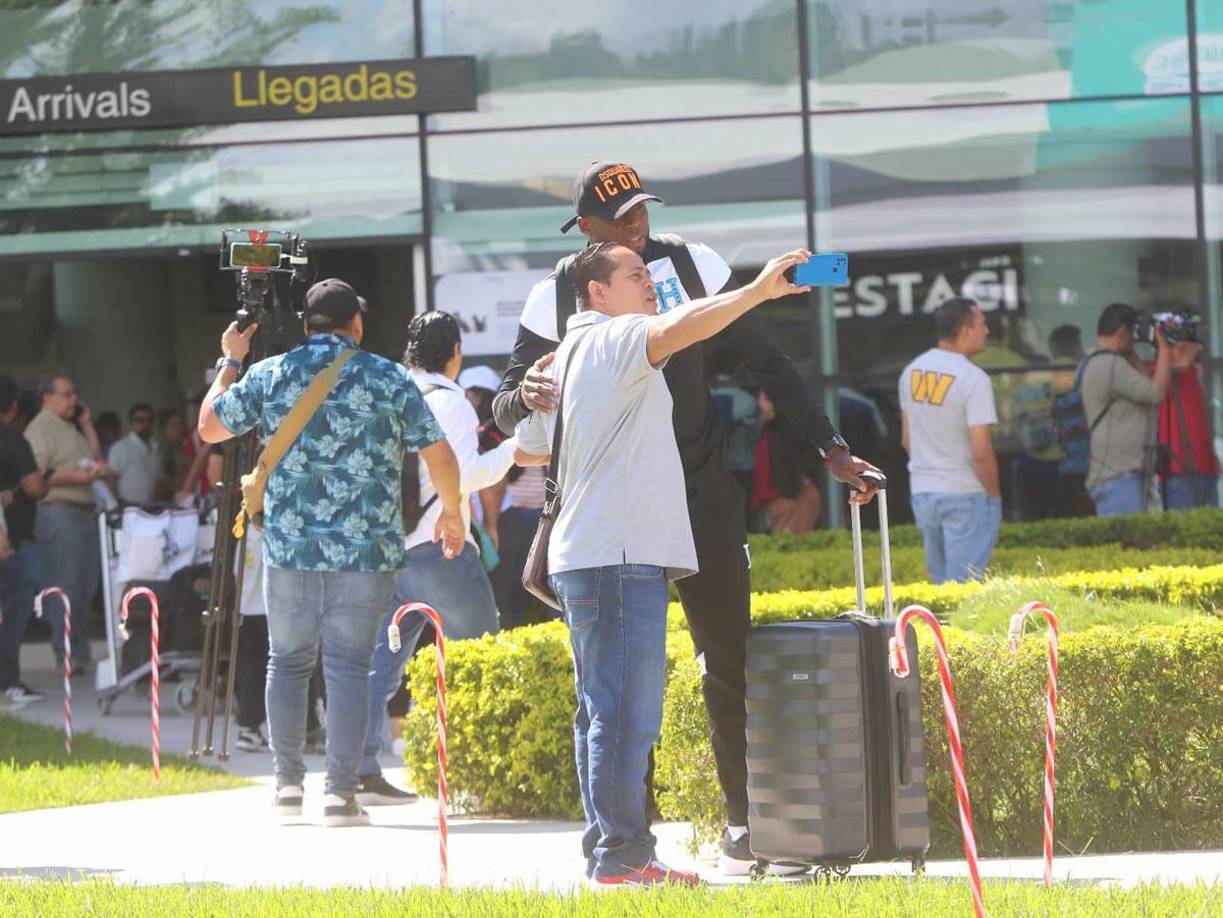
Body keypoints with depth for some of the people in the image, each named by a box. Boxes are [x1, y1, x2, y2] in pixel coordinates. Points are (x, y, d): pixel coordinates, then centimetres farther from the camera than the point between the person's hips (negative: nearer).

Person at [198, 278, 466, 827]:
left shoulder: (270, 375, 4)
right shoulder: (389, 380, 2)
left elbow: (209, 427, 15)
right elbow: (439, 456, 3)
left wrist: (230, 363, 29)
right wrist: (452, 513, 19)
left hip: (289, 542, 1)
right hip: (367, 548, -1)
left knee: (288, 659, 14)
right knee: (349, 664, 1)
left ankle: (288, 782, 15)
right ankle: (341, 792, -4)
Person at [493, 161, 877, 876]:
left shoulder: (691, 265, -1)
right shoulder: (556, 298, -4)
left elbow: (767, 361, 4)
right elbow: (506, 408, -1)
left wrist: (831, 446, -1)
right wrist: (525, 395, -26)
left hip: (702, 494, 1)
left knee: (730, 661, 1)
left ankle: (746, 824, 7)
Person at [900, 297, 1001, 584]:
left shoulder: (912, 371, 5)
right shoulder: (973, 378, -16)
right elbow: (981, 452, -18)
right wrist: (994, 495, -6)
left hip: (922, 492, 7)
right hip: (965, 495, -7)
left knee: (939, 580, 14)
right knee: (964, 586, -4)